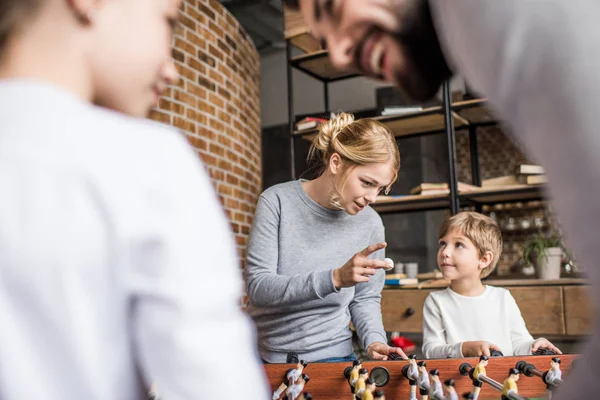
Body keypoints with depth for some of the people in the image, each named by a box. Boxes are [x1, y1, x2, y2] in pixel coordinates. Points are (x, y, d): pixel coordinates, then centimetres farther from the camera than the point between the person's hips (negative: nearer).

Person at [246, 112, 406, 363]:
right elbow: (258, 288, -18)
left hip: (331, 358, 1)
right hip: (265, 355, 0)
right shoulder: (277, 201, -11)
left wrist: (374, 341, -13)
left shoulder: (369, 223, -5)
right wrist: (335, 278, -28)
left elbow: (365, 299, 6)